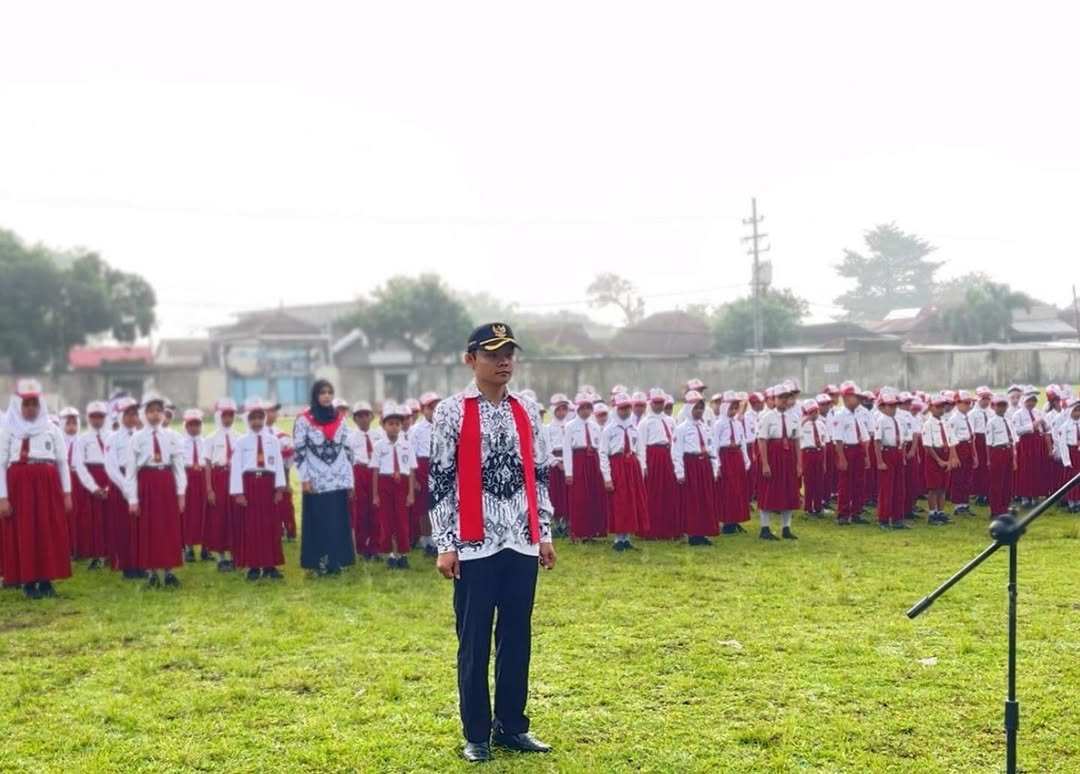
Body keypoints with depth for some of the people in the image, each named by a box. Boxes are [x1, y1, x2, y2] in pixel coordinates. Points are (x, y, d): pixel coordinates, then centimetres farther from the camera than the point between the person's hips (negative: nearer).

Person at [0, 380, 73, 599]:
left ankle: (46, 581, 8)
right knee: (24, 534, -1)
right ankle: (28, 583, 4)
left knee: (50, 534, 1)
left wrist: (67, 492, 4)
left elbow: (63, 462, 10)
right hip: (20, 486, -2)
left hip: (48, 485, 2)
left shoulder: (52, 429, 9)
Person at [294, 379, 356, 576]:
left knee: (339, 522, 3)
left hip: (339, 480, 4)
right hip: (316, 481, -3)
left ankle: (335, 561, 11)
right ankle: (318, 563, 6)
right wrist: (304, 479, -11)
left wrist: (351, 480, 8)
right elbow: (299, 451, -5)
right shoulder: (304, 420, -3)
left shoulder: (340, 418, 9)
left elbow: (347, 450, 11)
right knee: (317, 522, 0)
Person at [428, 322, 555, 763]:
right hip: (474, 545, -4)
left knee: (517, 638, 9)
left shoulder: (527, 412, 9)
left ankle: (511, 726, 21)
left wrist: (545, 534, 10)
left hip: (522, 544, 4)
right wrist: (445, 545, -8)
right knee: (474, 642, 3)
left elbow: (539, 476, 13)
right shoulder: (452, 412, -3)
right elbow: (439, 481, -5)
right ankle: (476, 735, 13)